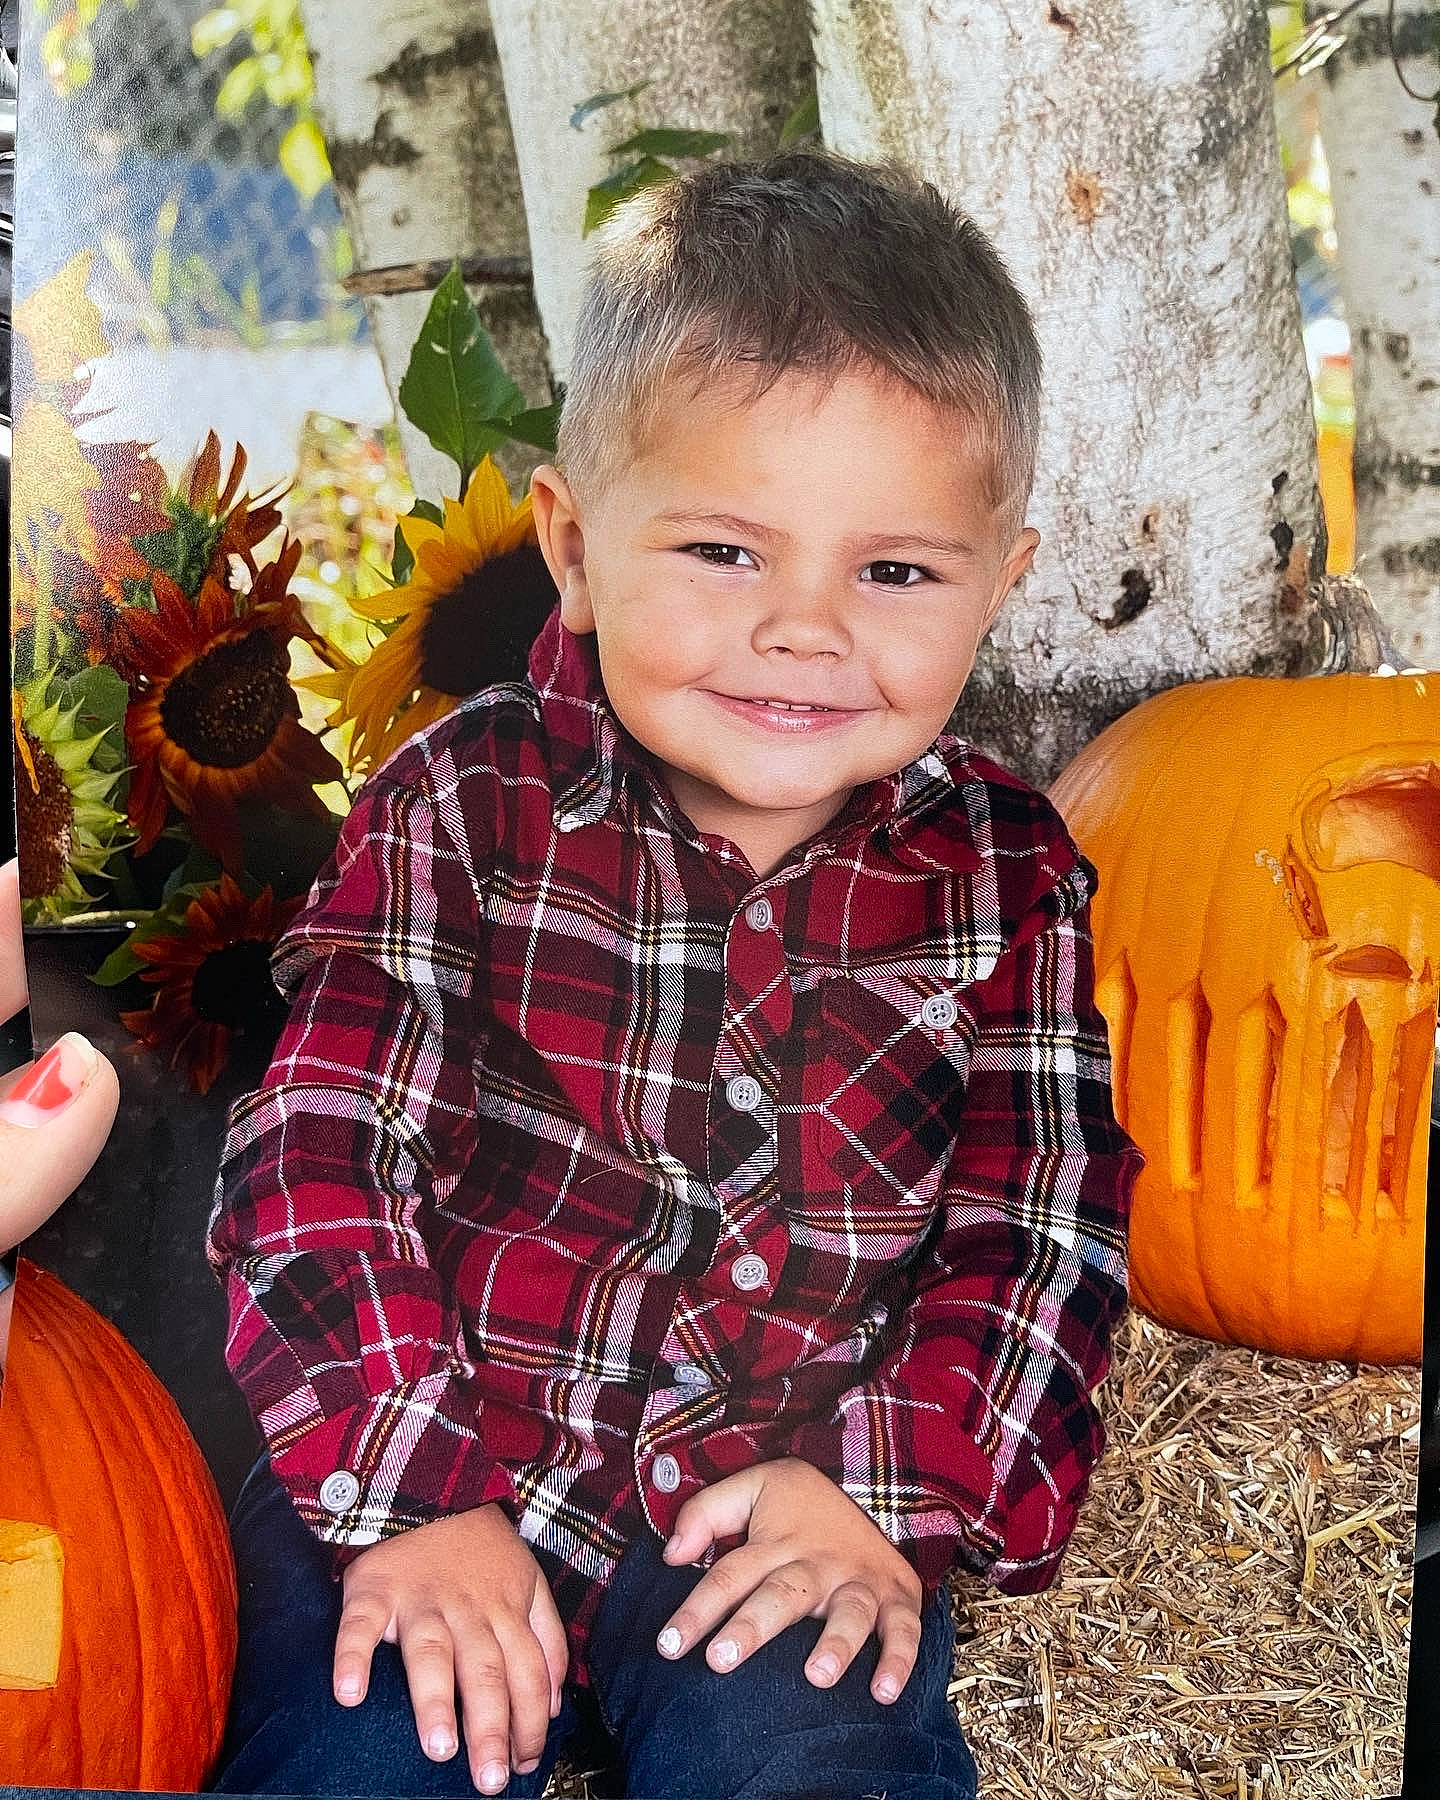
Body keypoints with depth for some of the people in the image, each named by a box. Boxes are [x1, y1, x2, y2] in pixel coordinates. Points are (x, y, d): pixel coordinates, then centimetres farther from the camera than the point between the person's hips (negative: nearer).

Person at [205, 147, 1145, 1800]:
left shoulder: (1004, 876, -1)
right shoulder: (457, 809, -6)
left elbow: (1039, 1230, 1)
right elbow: (314, 1164, -8)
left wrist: (892, 1488, -12)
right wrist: (411, 1491, -14)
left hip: (796, 1509, 1)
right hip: (425, 1475, 0)